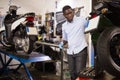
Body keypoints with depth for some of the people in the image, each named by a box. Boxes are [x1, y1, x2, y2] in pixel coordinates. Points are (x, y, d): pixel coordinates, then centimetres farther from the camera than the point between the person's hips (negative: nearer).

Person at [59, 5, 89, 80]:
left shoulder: (81, 20, -4)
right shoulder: (64, 25, 11)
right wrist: (62, 43, 1)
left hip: (81, 50, -5)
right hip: (70, 52, 5)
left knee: (80, 72, -8)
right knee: (72, 73, 12)